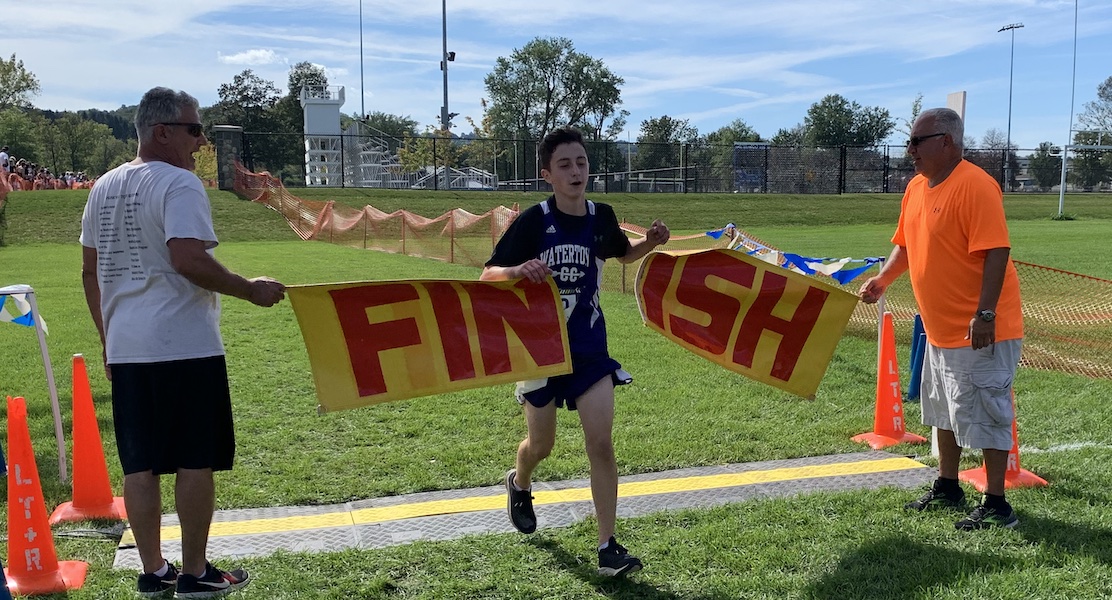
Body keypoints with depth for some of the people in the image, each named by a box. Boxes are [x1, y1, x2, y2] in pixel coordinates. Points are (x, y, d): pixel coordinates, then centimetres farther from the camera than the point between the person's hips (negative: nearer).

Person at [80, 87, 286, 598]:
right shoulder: (179, 183, -10)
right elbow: (188, 259, -23)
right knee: (196, 461, 3)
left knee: (140, 464, 10)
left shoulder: (104, 187, 15)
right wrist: (250, 290, -12)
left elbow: (91, 273, 18)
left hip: (126, 349, 7)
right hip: (185, 346, -7)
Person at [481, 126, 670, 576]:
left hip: (589, 346, 2)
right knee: (541, 444, 14)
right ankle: (519, 483, 50)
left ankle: (608, 547, 3)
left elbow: (624, 254, 19)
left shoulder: (601, 217, -2)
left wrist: (651, 242, -2)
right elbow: (488, 276, -14)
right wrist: (517, 270, -36)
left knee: (601, 444, -6)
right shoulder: (532, 221, -14)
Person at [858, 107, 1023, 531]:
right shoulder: (917, 187, 8)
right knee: (946, 412, 19)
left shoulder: (975, 186, -20)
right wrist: (883, 279, 3)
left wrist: (984, 314, -28)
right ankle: (947, 490, 34)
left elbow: (996, 252, -25)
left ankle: (996, 506, 9)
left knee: (984, 415, -2)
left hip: (980, 331, -10)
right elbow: (905, 244, 18)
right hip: (940, 329, 10)